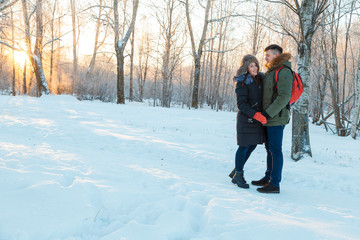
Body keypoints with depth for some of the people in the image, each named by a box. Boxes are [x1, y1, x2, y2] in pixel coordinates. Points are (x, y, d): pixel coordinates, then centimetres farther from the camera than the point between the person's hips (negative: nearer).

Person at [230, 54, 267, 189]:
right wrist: (257, 116, -26)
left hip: (259, 120, 7)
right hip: (246, 119, -7)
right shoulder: (242, 83, -11)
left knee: (252, 145, 11)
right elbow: (241, 104, -18)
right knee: (244, 146, -1)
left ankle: (236, 171, 26)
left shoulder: (260, 79, 9)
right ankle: (238, 175, 14)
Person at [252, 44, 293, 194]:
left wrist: (269, 113, -22)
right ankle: (268, 178, 26)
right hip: (268, 117, 9)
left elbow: (284, 96, -21)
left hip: (276, 117, -9)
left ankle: (274, 184, -1)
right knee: (269, 148, 15)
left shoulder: (284, 72, -13)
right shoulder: (270, 72, 16)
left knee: (275, 150, -6)